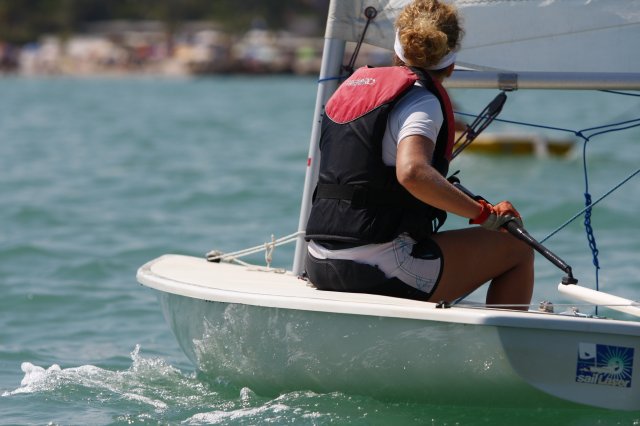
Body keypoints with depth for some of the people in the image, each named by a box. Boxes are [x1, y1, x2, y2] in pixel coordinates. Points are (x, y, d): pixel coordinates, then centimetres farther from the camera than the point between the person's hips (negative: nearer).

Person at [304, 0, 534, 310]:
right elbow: (412, 172, -30)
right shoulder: (422, 100, -10)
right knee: (517, 250, 5)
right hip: (378, 270, -8)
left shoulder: (354, 83, 13)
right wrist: (484, 213, -22)